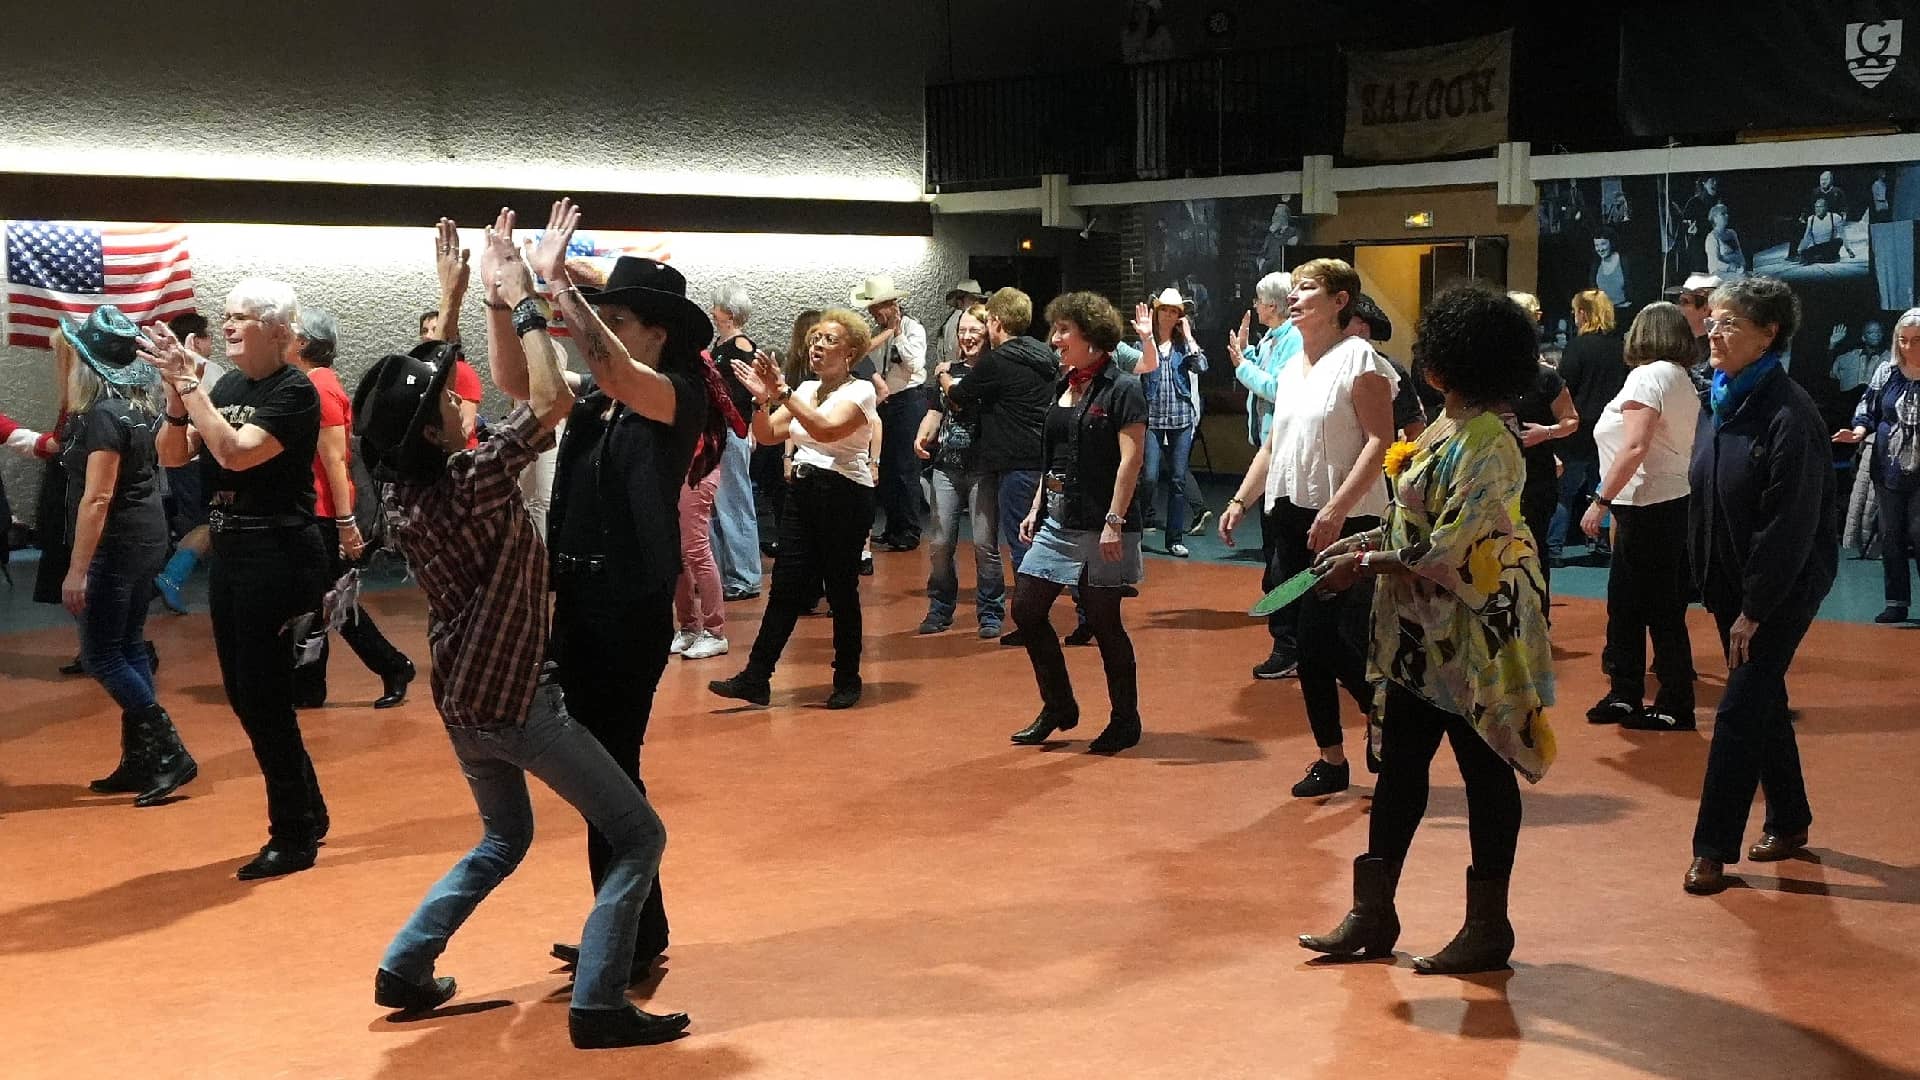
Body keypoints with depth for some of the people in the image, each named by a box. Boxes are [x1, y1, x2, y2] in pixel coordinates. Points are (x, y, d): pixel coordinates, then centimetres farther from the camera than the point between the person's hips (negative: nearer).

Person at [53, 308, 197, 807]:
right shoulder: (131, 405, 6)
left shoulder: (103, 415, -19)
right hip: (145, 536, 9)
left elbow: (97, 498, -23)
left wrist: (77, 570, -22)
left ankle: (170, 751, -3)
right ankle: (139, 763, 18)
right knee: (128, 647, 13)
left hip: (118, 545, -9)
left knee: (100, 655, -3)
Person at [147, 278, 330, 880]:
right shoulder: (227, 387, 8)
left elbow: (234, 452, -27)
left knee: (263, 696, -5)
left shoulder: (294, 392, -15)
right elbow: (172, 455, 6)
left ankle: (294, 838, 7)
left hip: (278, 555, -9)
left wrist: (189, 383, -23)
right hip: (231, 552, 9)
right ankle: (308, 813, 28)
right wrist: (176, 393, -10)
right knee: (243, 693, 14)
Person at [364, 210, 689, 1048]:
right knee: (639, 835, -1)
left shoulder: (403, 486, -1)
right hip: (512, 697, -8)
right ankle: (597, 1004, -9)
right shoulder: (467, 483, -22)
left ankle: (404, 969, 23)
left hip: (461, 696, 8)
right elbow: (546, 402, -28)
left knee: (503, 841, 29)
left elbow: (423, 384, 12)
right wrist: (521, 299, -20)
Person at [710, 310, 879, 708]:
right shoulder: (805, 390, 13)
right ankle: (756, 678, -1)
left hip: (845, 497, -6)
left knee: (841, 590, 0)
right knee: (785, 586, 1)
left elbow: (827, 429, -25)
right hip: (803, 492, 6)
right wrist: (762, 398, -11)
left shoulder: (860, 391, -7)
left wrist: (782, 392, -28)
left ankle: (847, 679, 13)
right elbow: (768, 435, 6)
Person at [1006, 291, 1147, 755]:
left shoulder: (1122, 389, -10)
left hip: (1099, 525, -8)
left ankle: (1125, 720, 15)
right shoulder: (1064, 386, 13)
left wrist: (1114, 521, -23)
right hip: (1058, 520, 8)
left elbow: (1131, 459, -17)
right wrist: (1037, 507, 14)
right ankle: (1058, 708, 20)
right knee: (1026, 610, 5)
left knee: (1104, 621, 0)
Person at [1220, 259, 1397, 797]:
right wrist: (1240, 499, 13)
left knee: (1343, 645, -10)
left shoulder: (1358, 359, -9)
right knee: (1309, 646, 8)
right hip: (1293, 520, 8)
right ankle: (1331, 758, 16)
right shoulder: (1291, 368, 15)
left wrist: (1336, 508, -25)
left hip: (1346, 525, -8)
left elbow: (1379, 441, -17)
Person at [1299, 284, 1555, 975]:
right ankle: (1373, 916, 21)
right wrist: (1367, 541, 6)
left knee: (1485, 771, 3)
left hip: (1472, 635, -10)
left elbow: (1446, 551, -23)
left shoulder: (1487, 446, -20)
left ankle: (1488, 928, 15)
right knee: (1398, 765, 12)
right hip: (1421, 634, 10)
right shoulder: (1448, 428, 9)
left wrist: (1363, 567, -16)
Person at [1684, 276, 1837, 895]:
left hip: (1784, 587, -8)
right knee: (1764, 703, 17)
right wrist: (1716, 590, 9)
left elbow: (1791, 526, -22)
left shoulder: (1788, 415, -21)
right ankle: (1789, 821, 32)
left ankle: (1713, 849, 0)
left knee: (1740, 711, -7)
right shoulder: (1730, 403, 4)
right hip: (1734, 586, 8)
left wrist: (1754, 610, -20)